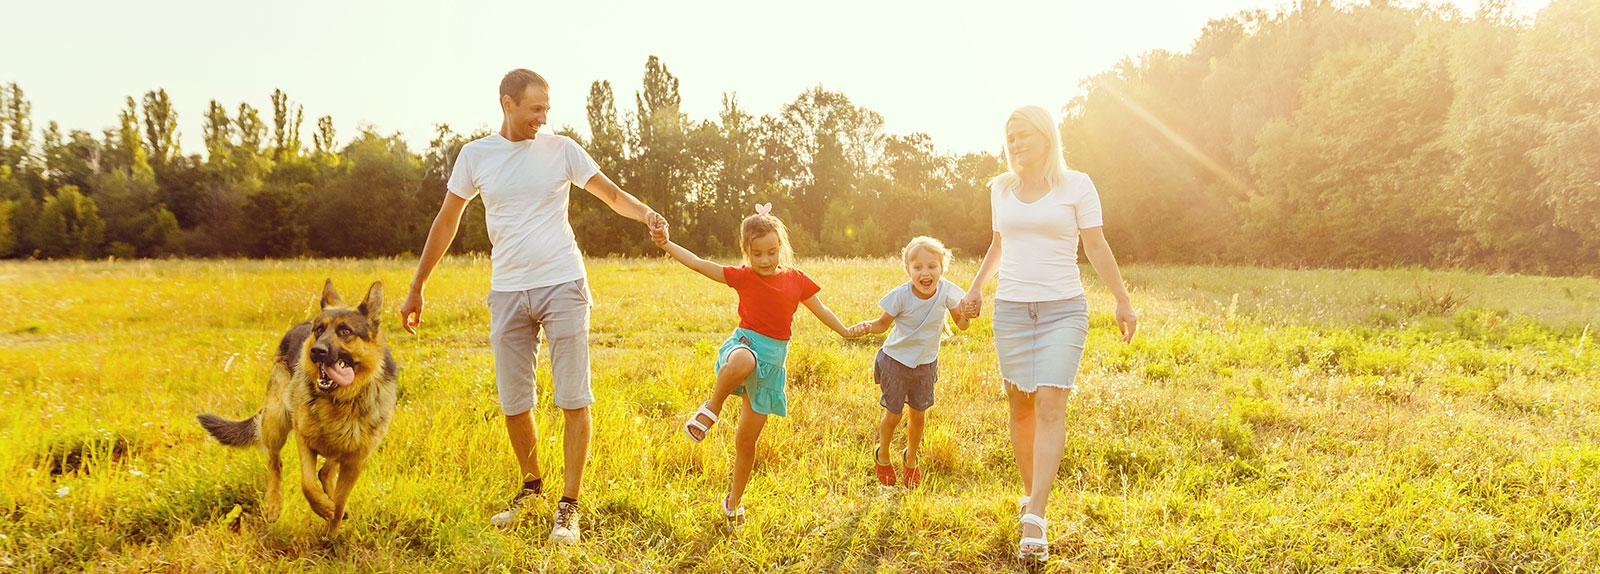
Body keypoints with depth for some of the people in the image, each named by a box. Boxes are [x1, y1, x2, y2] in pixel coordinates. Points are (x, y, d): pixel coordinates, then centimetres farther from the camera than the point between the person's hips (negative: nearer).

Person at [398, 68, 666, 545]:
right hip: (507, 291, 2)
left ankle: (569, 506, 4)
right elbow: (447, 220, 12)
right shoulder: (475, 155, 5)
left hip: (563, 286, -2)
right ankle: (531, 486, 30)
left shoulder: (561, 149, 1)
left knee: (573, 401, -5)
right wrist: (417, 288, 14)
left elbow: (611, 193, 3)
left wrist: (645, 214, -20)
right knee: (513, 404, 7)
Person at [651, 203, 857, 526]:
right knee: (742, 362, -46)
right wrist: (666, 244, -20)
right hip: (745, 342, -2)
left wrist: (846, 331, 19)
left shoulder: (796, 280, 4)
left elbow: (821, 311, 18)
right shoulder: (743, 277, -2)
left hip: (773, 358, 2)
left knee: (747, 440, 6)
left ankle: (734, 501, 26)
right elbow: (698, 264, -9)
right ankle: (711, 409, -19)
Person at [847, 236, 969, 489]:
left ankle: (910, 459, 39)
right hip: (896, 361, -3)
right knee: (893, 415, 5)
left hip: (926, 363, 3)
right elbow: (884, 323, -11)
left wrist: (966, 313, -29)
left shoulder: (946, 291, -17)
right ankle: (882, 456, 34)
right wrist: (866, 326, -32)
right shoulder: (901, 295, -24)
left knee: (919, 415, 12)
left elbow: (961, 324, -7)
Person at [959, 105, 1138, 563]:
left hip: (1064, 310, -3)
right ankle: (1030, 492, 23)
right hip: (1011, 309, 4)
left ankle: (1034, 519, -17)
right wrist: (976, 287, 17)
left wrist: (1123, 301, 0)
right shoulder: (1000, 188, 10)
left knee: (1050, 405, -13)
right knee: (1020, 405, 6)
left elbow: (1096, 247, 1)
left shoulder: (1076, 185, -2)